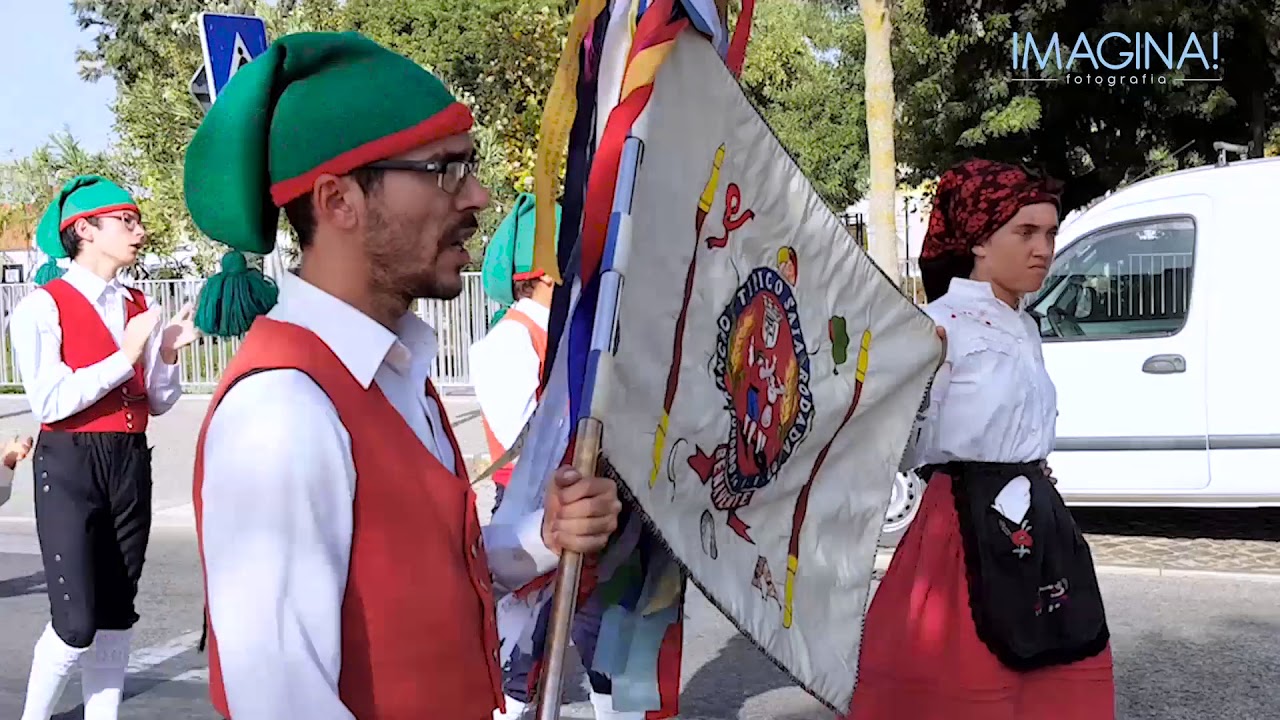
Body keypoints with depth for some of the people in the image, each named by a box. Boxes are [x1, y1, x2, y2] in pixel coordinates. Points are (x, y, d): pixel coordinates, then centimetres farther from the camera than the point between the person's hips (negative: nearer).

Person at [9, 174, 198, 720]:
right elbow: (49, 402, -17)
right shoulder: (42, 307, -6)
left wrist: (167, 354, -4)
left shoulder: (140, 308, 10)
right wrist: (125, 357, -18)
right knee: (76, 622, -8)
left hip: (130, 464, 6)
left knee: (117, 616, 9)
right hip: (69, 467, -5)